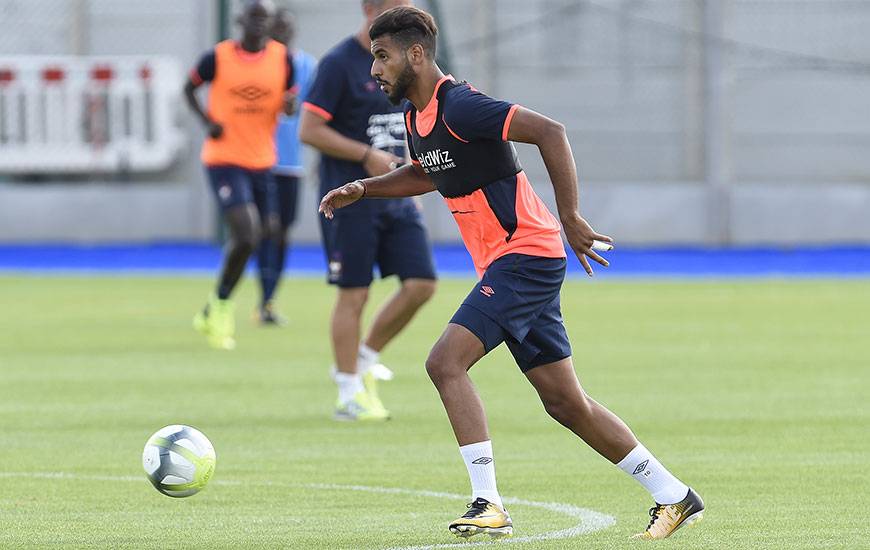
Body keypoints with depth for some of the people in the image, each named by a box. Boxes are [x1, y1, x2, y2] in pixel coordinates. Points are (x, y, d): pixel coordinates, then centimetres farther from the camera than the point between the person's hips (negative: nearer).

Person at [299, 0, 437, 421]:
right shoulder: (339, 64, -11)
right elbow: (309, 130, -14)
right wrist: (367, 156, -18)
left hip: (397, 198, 7)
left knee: (421, 284, -2)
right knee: (353, 295, -3)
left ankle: (366, 359, 17)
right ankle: (349, 395, 7)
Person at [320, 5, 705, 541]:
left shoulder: (458, 106, -18)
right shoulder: (419, 117, 11)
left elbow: (550, 132, -24)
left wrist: (570, 219, -25)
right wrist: (362, 189, 19)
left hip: (526, 256, -10)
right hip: (506, 265, 10)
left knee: (446, 363, -18)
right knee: (566, 403, 10)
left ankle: (489, 505, -17)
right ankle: (674, 496, 17)